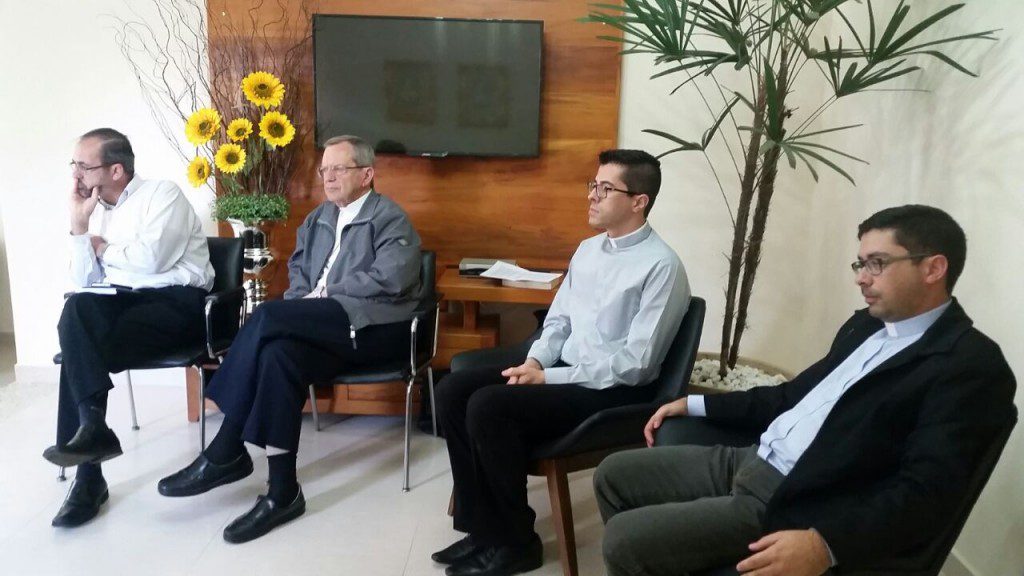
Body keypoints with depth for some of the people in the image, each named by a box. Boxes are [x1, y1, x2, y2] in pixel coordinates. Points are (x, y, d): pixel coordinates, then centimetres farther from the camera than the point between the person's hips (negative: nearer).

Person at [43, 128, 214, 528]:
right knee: (78, 307, -26)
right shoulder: (96, 210, 15)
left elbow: (150, 258, -19)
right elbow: (85, 283, 9)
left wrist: (101, 245, -2)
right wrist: (79, 226, -1)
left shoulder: (163, 193, -4)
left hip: (176, 301, -6)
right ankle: (92, 428, -27)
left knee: (79, 351, -24)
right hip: (123, 301, 6)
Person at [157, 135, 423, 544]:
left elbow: (391, 279, -16)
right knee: (278, 353, -28)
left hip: (374, 326, -6)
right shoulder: (318, 218, 22)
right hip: (326, 328, 7)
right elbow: (297, 270, 21)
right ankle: (282, 491, -24)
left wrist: (324, 294, -11)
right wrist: (303, 304, -2)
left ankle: (225, 451, -20)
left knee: (268, 315, -26)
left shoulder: (390, 219, -1)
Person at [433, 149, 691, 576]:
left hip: (615, 391, -8)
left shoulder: (661, 267, -15)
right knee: (453, 390, -8)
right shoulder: (588, 249, 11)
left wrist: (547, 377, -19)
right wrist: (535, 361, -5)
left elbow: (634, 364, -19)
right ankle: (482, 526, 0)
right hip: (560, 369, 8)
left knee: (488, 407, -26)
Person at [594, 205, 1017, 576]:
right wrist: (697, 405, 19)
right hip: (750, 461, 9)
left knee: (625, 538, -16)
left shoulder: (972, 365, -13)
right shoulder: (867, 325, 14)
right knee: (615, 475, 9)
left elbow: (926, 492, -22)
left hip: (795, 507, -9)